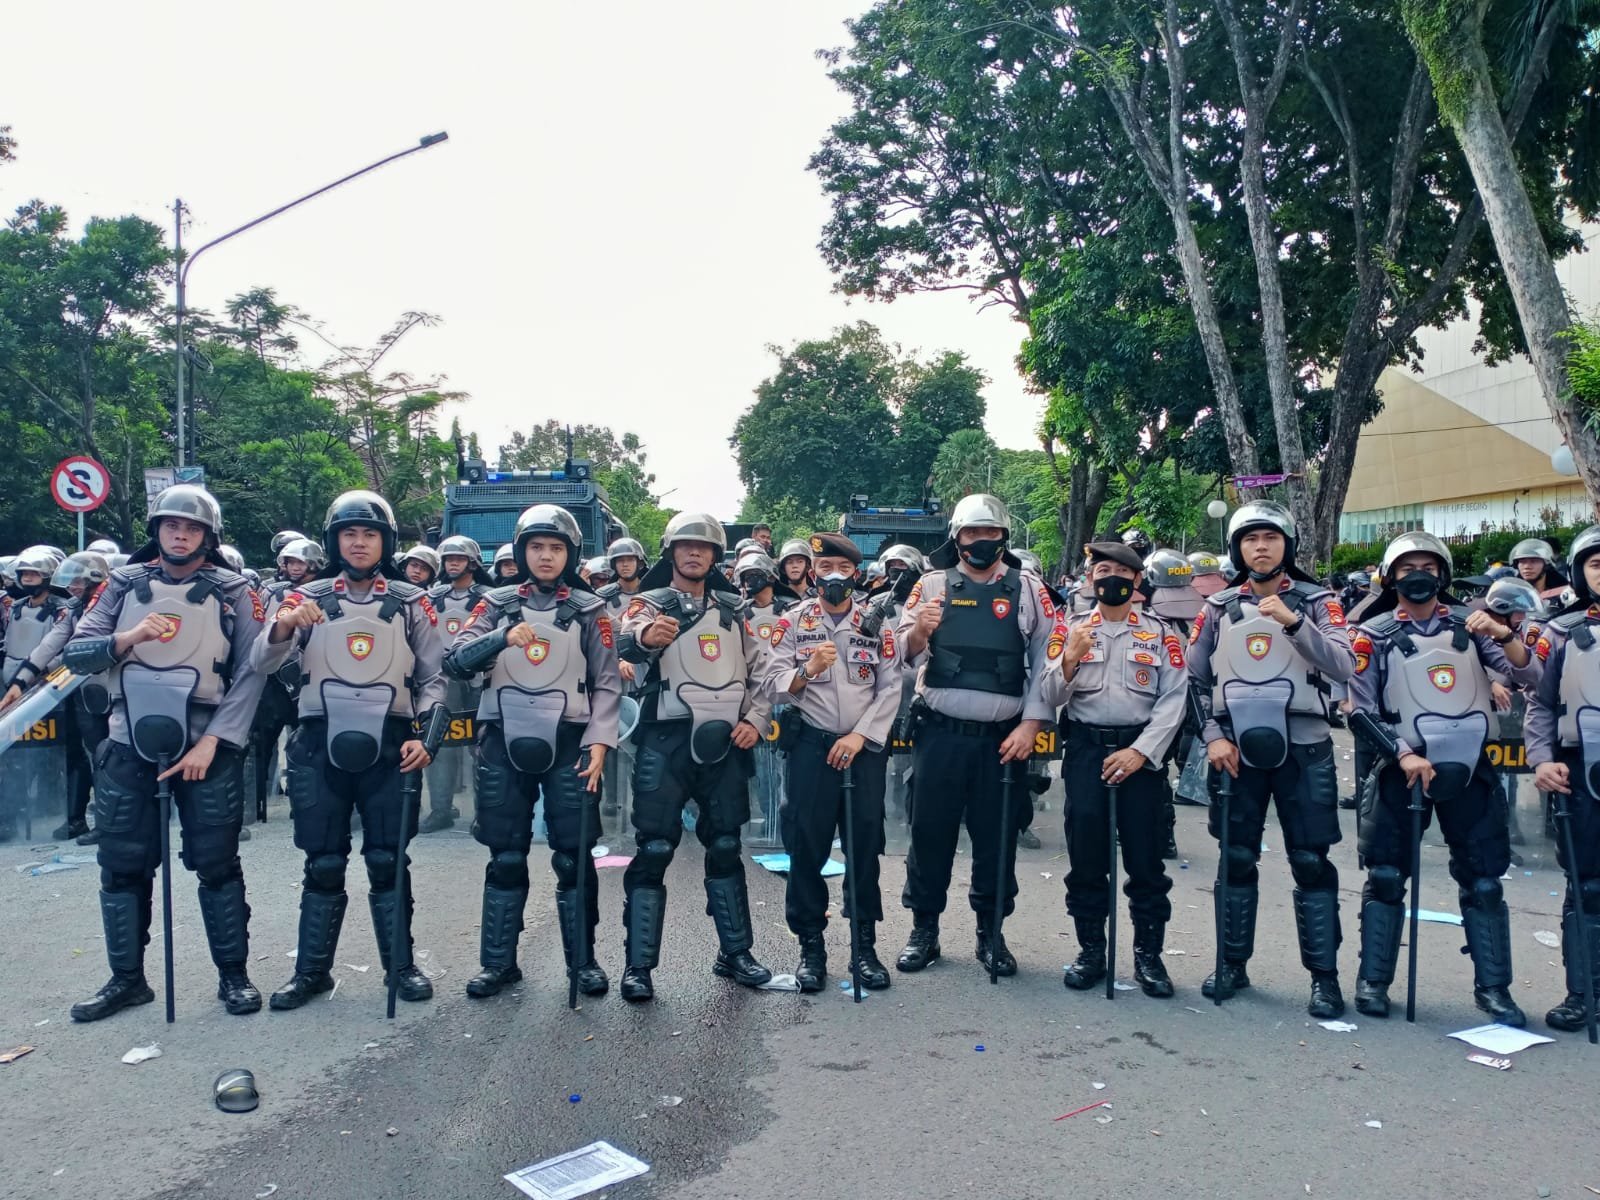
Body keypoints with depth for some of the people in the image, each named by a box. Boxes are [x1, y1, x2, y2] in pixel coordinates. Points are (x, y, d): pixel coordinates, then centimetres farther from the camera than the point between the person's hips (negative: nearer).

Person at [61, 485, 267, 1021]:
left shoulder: (233, 593, 0)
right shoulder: (123, 584, 7)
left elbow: (250, 674, -6)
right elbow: (75, 653, 1)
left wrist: (211, 741, -14)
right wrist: (127, 638, -19)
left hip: (206, 746, -2)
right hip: (129, 746, 3)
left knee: (217, 863, 3)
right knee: (123, 866, 8)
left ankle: (233, 974, 14)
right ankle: (126, 978, 22)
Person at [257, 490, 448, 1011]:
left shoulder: (412, 602, 4)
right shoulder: (307, 598, 3)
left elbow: (432, 678, 6)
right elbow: (262, 664, -7)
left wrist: (427, 738, -7)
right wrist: (283, 625, -28)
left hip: (390, 745, 0)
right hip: (321, 744, 0)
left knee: (388, 860, 6)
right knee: (324, 863, 6)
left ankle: (401, 964, 17)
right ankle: (311, 970, 18)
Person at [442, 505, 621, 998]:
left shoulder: (589, 609, 5)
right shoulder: (497, 604, 8)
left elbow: (607, 683, 4)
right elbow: (455, 662, -4)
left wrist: (598, 742, -8)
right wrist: (503, 636, -19)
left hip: (568, 741, -1)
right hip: (505, 740, 1)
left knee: (574, 856, 2)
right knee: (506, 856, 6)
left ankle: (583, 960, 15)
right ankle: (498, 962, 19)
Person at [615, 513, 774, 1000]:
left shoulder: (733, 608, 13)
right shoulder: (651, 603, -1)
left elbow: (759, 670, 15)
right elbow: (626, 644, -23)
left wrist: (755, 720, -1)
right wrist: (643, 635, -46)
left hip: (726, 740, 4)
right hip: (667, 739, -4)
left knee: (725, 847, 12)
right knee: (654, 850, -4)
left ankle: (735, 952, 23)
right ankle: (639, 964, 4)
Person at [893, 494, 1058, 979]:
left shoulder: (1029, 589, 4)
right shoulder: (933, 585, 4)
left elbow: (1046, 659, 2)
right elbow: (903, 654, 1)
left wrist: (1030, 724, -5)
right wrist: (917, 632, -21)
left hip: (1003, 737, 0)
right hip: (940, 734, 0)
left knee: (997, 837, 9)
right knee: (931, 832, 6)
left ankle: (991, 933, 24)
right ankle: (924, 930, 19)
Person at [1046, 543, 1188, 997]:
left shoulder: (1162, 633, 4)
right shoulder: (1070, 629, 6)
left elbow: (1174, 700, -3)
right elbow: (1051, 697, -1)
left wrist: (1140, 751, -14)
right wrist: (1070, 658, -20)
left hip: (1141, 751, 0)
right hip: (1085, 748, 1)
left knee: (1145, 856, 3)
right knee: (1086, 853, 4)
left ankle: (1149, 955, 16)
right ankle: (1090, 951, 16)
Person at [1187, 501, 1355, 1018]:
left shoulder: (1317, 602, 1)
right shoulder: (1218, 608, 6)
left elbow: (1343, 668, -13)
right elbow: (1194, 681, 8)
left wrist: (1293, 621, -24)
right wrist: (1213, 737, -3)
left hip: (1303, 750, -2)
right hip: (1236, 749, 2)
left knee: (1311, 863, 2)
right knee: (1235, 860, 9)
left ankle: (1324, 975, 11)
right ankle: (1232, 964, 20)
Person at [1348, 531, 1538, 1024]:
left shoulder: (1469, 627, 4)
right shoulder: (1374, 635, -2)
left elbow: (1529, 675, -3)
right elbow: (1363, 712, -3)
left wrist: (1502, 633, -20)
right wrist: (1403, 755, -13)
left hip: (1470, 770, 2)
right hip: (1403, 769, -2)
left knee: (1483, 882, 6)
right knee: (1386, 878, 2)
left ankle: (1492, 986, 18)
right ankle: (1373, 980, 11)